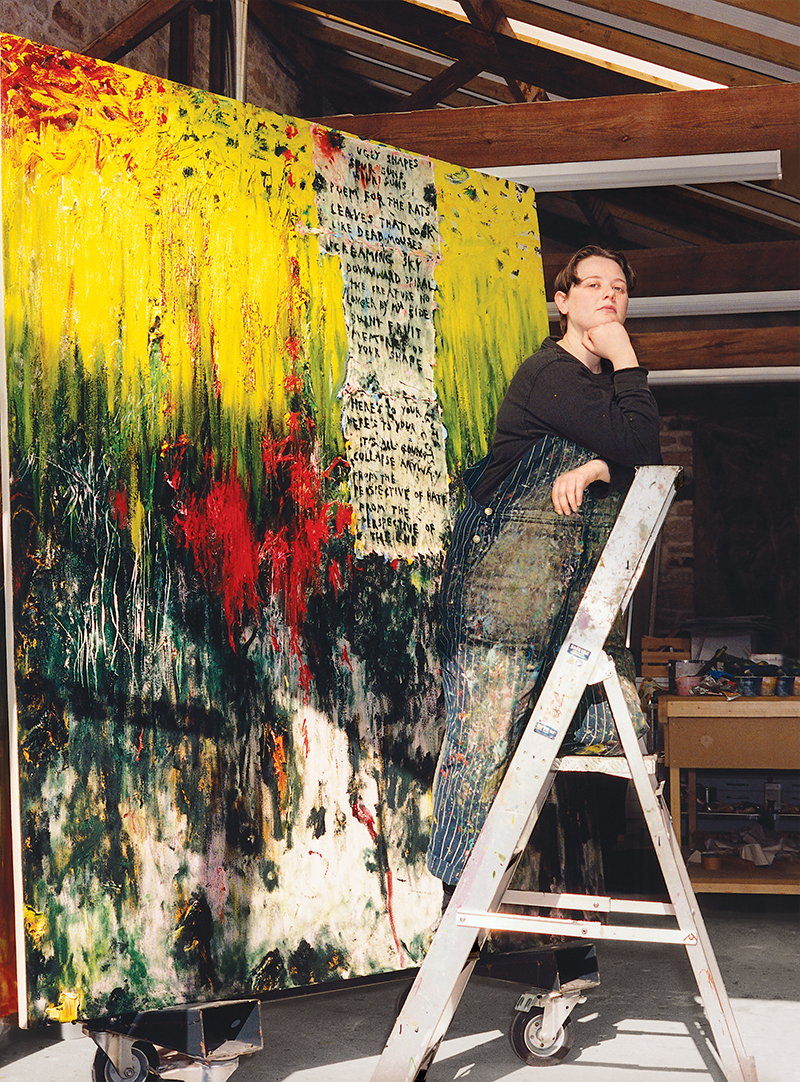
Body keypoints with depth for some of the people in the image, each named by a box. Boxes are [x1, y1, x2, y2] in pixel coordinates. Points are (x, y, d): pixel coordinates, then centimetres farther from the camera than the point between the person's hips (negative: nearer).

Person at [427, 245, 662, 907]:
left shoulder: (607, 380, 21)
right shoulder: (549, 372, -6)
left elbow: (647, 468, 6)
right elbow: (638, 448, -14)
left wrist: (595, 468, -14)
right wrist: (627, 361, -5)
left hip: (586, 589, 8)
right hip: (512, 574, -8)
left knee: (611, 729, 2)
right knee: (489, 728, -10)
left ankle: (565, 885, 16)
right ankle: (462, 896, -1)